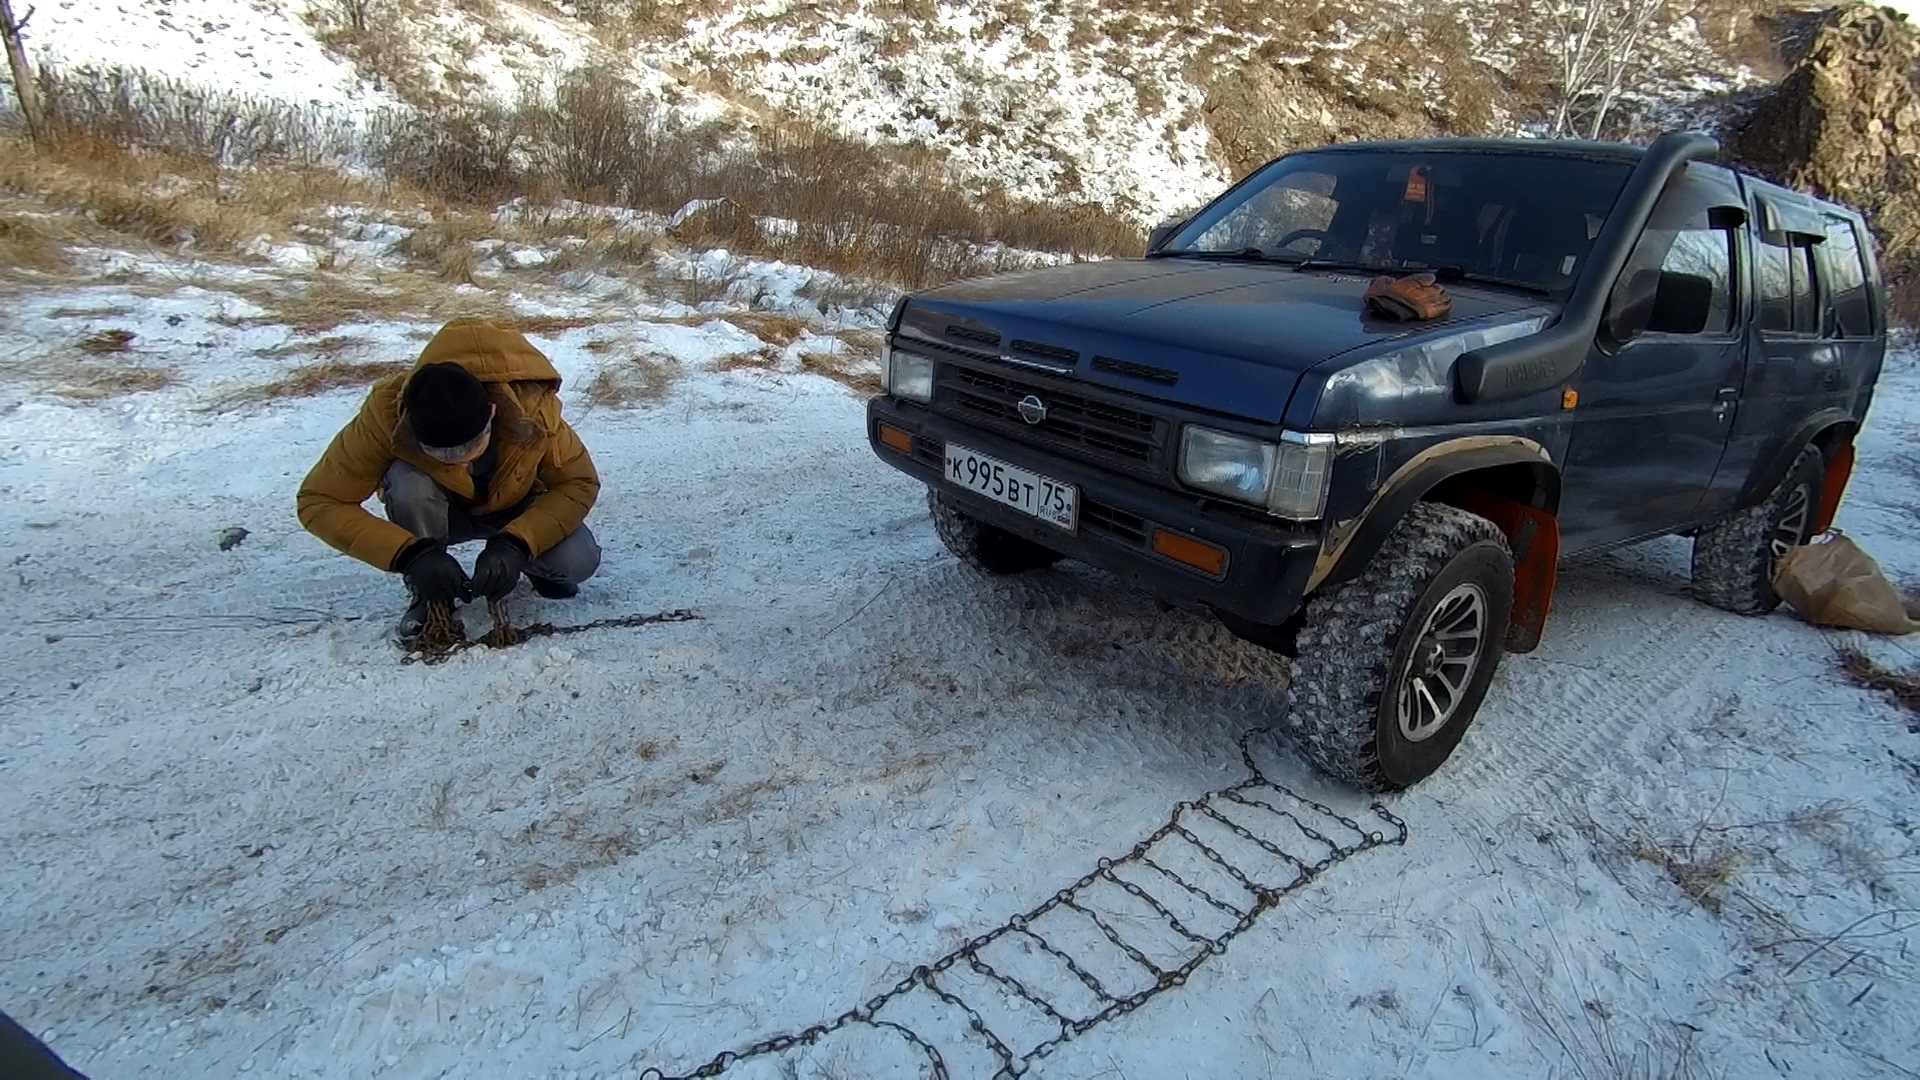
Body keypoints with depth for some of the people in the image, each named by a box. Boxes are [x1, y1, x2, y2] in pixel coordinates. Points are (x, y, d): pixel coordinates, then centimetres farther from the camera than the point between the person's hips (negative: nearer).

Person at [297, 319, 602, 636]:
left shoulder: (530, 407, -35)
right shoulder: (388, 412, -33)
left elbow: (579, 483, -24)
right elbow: (320, 502, -28)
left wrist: (515, 544, -40)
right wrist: (410, 554, -42)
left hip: (515, 508, 0)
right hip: (443, 511, 1)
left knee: (576, 561, -29)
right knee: (409, 481, -34)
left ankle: (537, 568, 8)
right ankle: (429, 598, -11)